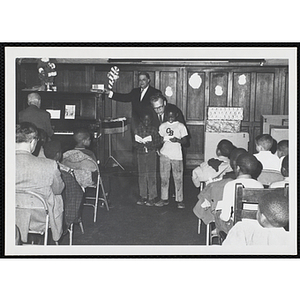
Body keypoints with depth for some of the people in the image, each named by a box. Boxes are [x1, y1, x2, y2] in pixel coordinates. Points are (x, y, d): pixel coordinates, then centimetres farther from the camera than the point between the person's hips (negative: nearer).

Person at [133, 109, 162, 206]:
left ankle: (152, 197, 5)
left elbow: (158, 142, -2)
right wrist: (139, 145, -16)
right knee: (142, 175, 7)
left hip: (151, 154, -3)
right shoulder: (137, 129, 3)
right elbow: (135, 143, 4)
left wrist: (151, 145, -19)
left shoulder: (153, 130, -2)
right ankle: (143, 196, 17)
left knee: (151, 175, -2)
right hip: (141, 154, 3)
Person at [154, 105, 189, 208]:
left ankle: (179, 200, 10)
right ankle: (164, 199, 18)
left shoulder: (181, 126, 0)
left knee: (178, 178, 0)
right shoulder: (162, 126, 9)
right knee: (164, 178, 7)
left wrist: (177, 140, -21)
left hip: (176, 156, -3)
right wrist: (161, 141, -11)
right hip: (164, 154, 3)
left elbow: (185, 141, -3)